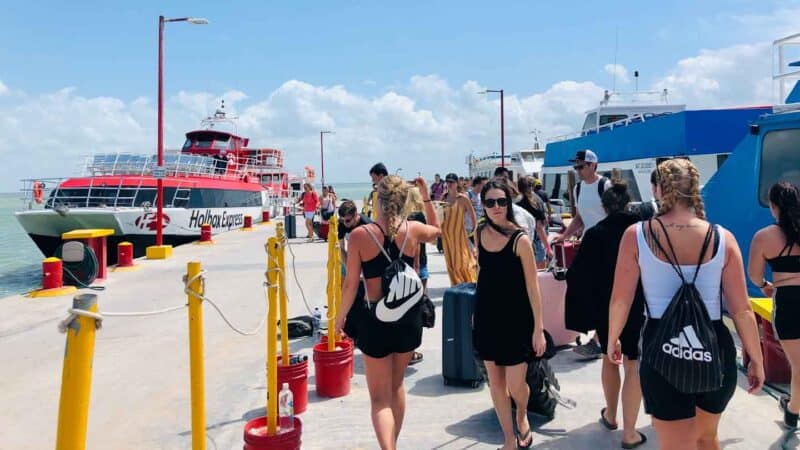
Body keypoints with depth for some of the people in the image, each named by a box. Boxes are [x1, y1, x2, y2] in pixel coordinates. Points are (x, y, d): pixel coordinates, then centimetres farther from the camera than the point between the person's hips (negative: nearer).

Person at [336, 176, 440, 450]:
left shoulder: (360, 235, -12)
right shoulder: (413, 230, -4)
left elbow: (351, 284, -9)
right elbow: (436, 229, 20)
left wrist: (340, 316, 5)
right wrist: (426, 198, 19)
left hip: (376, 320, -3)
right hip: (409, 318, 4)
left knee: (380, 397, 7)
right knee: (397, 385, 24)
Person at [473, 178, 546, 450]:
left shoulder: (520, 239, -16)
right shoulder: (480, 233, 0)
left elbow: (532, 286, -13)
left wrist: (539, 328, -12)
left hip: (515, 318, -5)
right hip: (487, 316, 5)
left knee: (515, 386, -1)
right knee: (495, 381, 11)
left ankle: (522, 416, 35)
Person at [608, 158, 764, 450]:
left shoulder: (636, 235, -8)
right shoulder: (722, 238, -4)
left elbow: (620, 300, -3)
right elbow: (742, 311, -1)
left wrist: (612, 340, 14)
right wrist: (756, 359, 12)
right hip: (715, 350, 2)